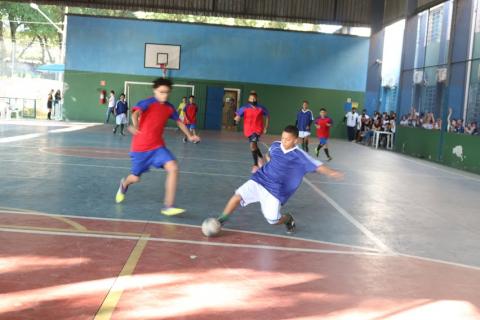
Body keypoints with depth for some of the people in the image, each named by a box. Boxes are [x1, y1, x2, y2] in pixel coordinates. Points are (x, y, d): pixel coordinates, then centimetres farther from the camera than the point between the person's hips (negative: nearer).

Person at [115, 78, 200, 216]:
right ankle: (124, 185, 49)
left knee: (173, 168, -20)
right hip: (140, 147, -4)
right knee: (135, 178, 9)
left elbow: (178, 121, 20)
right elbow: (135, 113, -32)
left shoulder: (169, 108, 3)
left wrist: (189, 136, 21)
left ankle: (168, 206, -17)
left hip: (158, 146, 4)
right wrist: (135, 127, -52)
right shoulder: (148, 102, -14)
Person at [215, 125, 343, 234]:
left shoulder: (300, 156, -14)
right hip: (259, 180, 4)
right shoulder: (275, 145, 1)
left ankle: (288, 219, 30)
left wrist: (330, 172, -35)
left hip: (275, 191, -4)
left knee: (273, 220, -5)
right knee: (238, 196, -12)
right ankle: (221, 220, 7)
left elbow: (317, 166, -20)